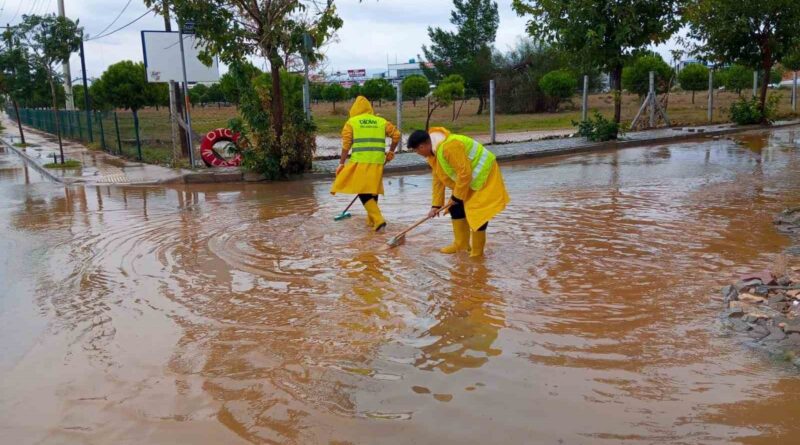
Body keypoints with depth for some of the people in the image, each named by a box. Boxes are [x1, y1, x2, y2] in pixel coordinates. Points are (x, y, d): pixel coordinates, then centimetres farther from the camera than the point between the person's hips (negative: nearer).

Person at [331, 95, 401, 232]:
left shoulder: (351, 122, 5)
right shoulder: (381, 121, 13)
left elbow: (346, 145, -1)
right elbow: (396, 135, 9)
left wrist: (341, 163, 3)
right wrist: (391, 153, 21)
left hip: (360, 162, -4)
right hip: (378, 162, 4)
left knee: (363, 192, -3)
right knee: (373, 191, 17)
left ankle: (378, 220, -16)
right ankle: (371, 220, 28)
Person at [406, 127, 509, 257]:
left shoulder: (450, 147, -33)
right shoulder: (432, 152, 0)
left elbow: (465, 174, -30)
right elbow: (438, 179, 7)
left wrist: (456, 197, -18)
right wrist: (436, 205, 7)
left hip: (484, 175, -10)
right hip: (467, 178, 10)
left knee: (477, 212, -10)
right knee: (456, 207, 11)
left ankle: (477, 252, 3)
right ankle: (461, 244, 21)